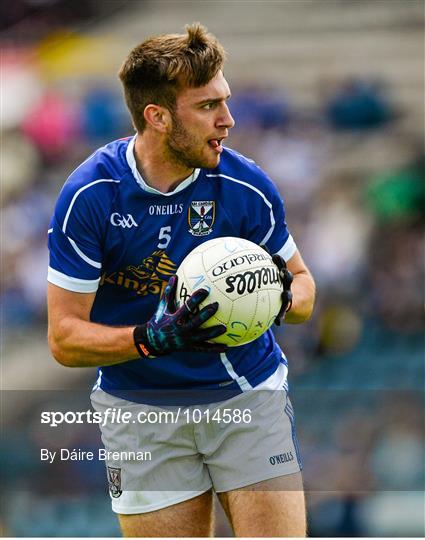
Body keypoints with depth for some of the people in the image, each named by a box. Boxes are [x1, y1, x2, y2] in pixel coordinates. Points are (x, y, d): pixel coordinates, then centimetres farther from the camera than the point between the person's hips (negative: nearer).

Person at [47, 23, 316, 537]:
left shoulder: (246, 186, -9)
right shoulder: (88, 196, -14)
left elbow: (302, 282, 7)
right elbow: (64, 338, -12)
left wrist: (283, 297, -18)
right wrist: (153, 338, -30)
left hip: (249, 398, 1)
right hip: (141, 413, -1)